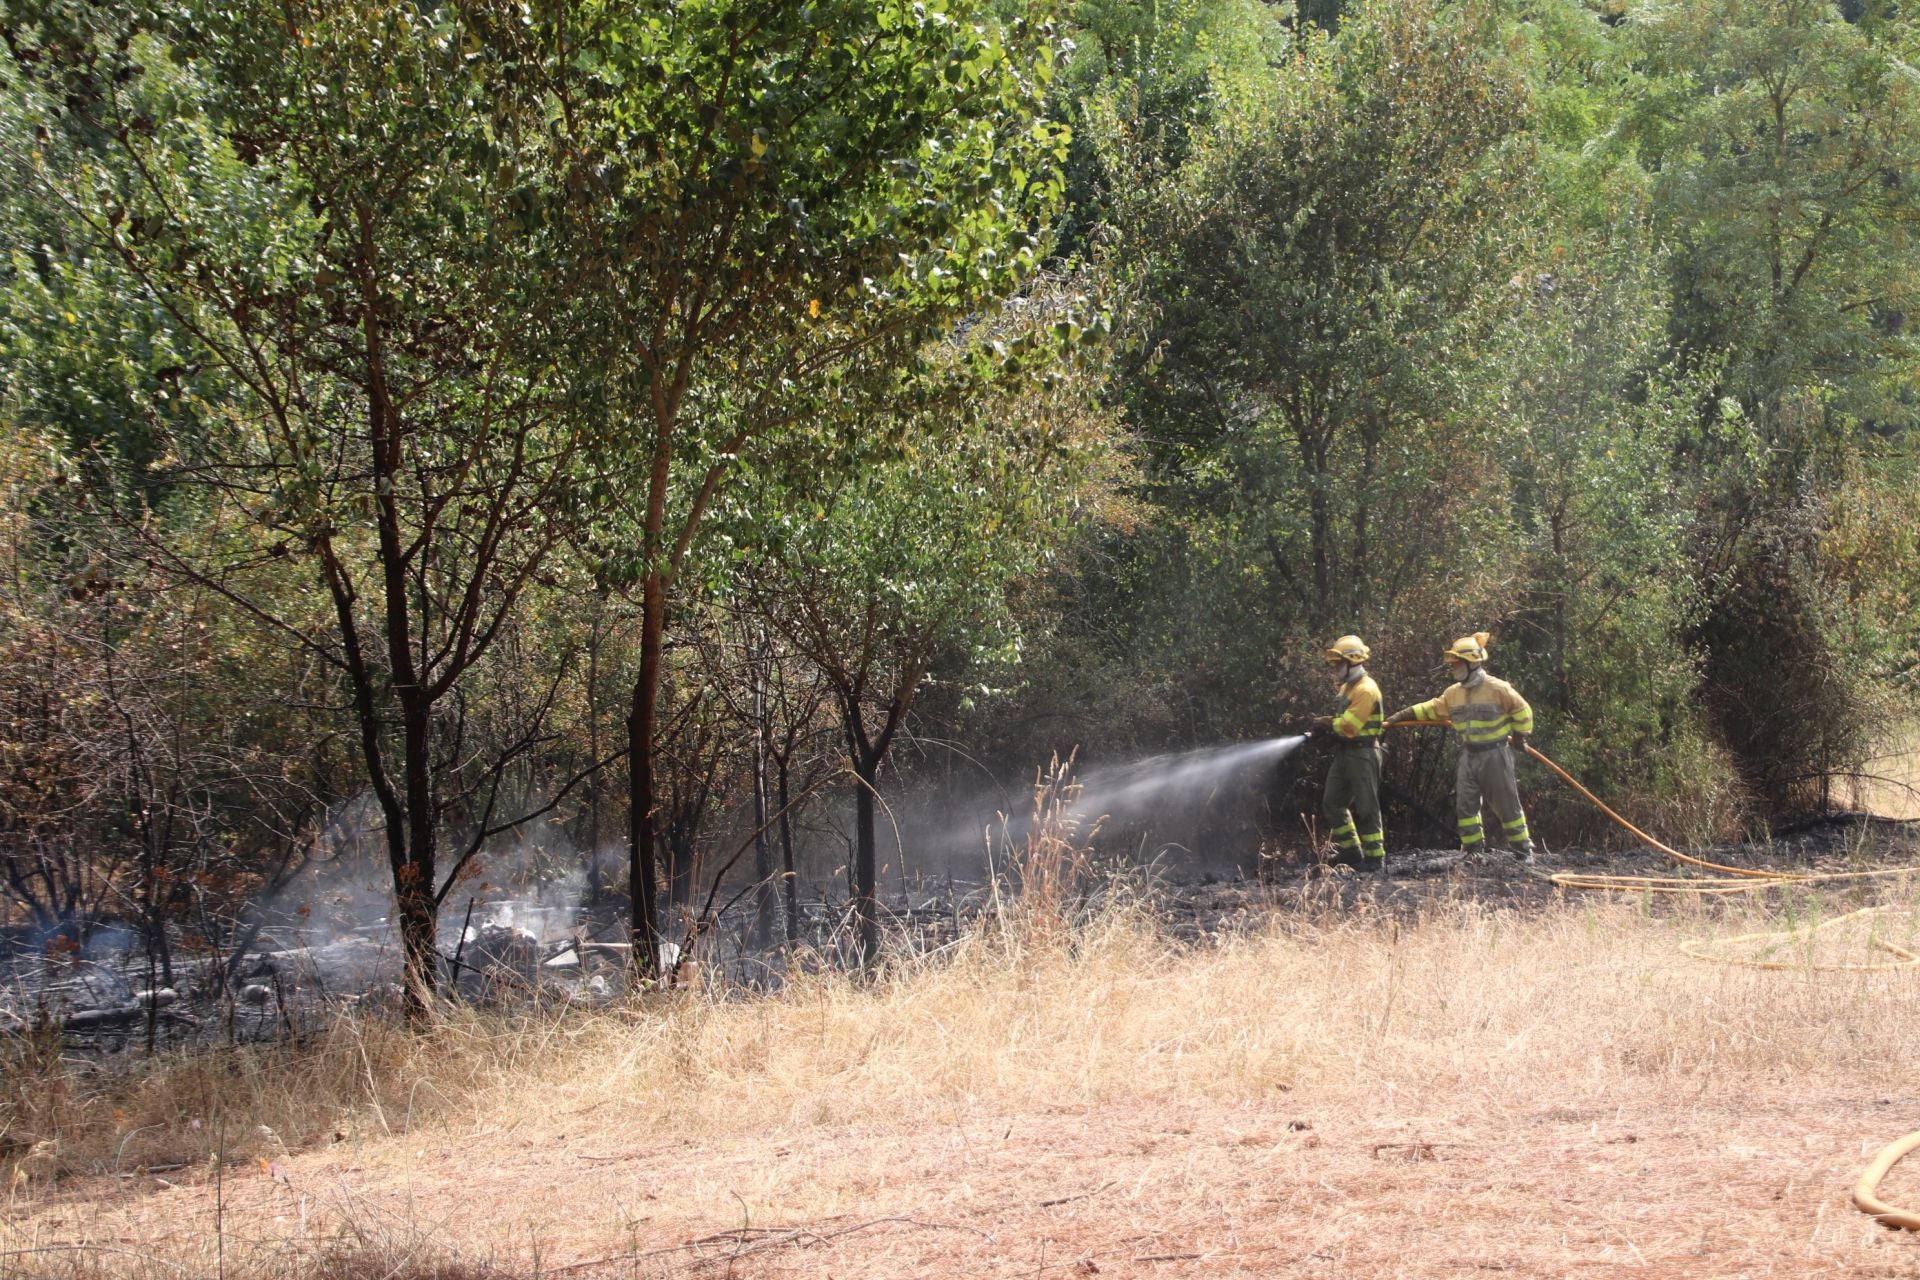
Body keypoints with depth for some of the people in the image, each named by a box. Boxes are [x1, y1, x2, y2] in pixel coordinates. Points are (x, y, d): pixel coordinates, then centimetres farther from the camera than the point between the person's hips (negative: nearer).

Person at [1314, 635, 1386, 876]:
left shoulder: (1366, 690, -16)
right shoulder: (1348, 687, 16)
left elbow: (1349, 726, -20)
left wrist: (1329, 722, -5)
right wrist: (1331, 723, 0)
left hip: (1362, 754, -10)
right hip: (1344, 754, 10)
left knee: (1366, 809, -5)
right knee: (1332, 804, 8)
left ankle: (1376, 860, 1)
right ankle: (1351, 852, 14)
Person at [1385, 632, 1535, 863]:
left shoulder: (1497, 689, -13)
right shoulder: (1454, 693, 6)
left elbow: (1522, 711, -4)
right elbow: (1431, 709, 14)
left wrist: (1519, 736, 4)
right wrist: (1402, 715, 8)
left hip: (1495, 755, -6)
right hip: (1468, 755, 6)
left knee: (1507, 806, -2)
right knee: (1465, 806, 2)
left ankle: (1523, 851, 8)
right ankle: (1474, 851, 9)